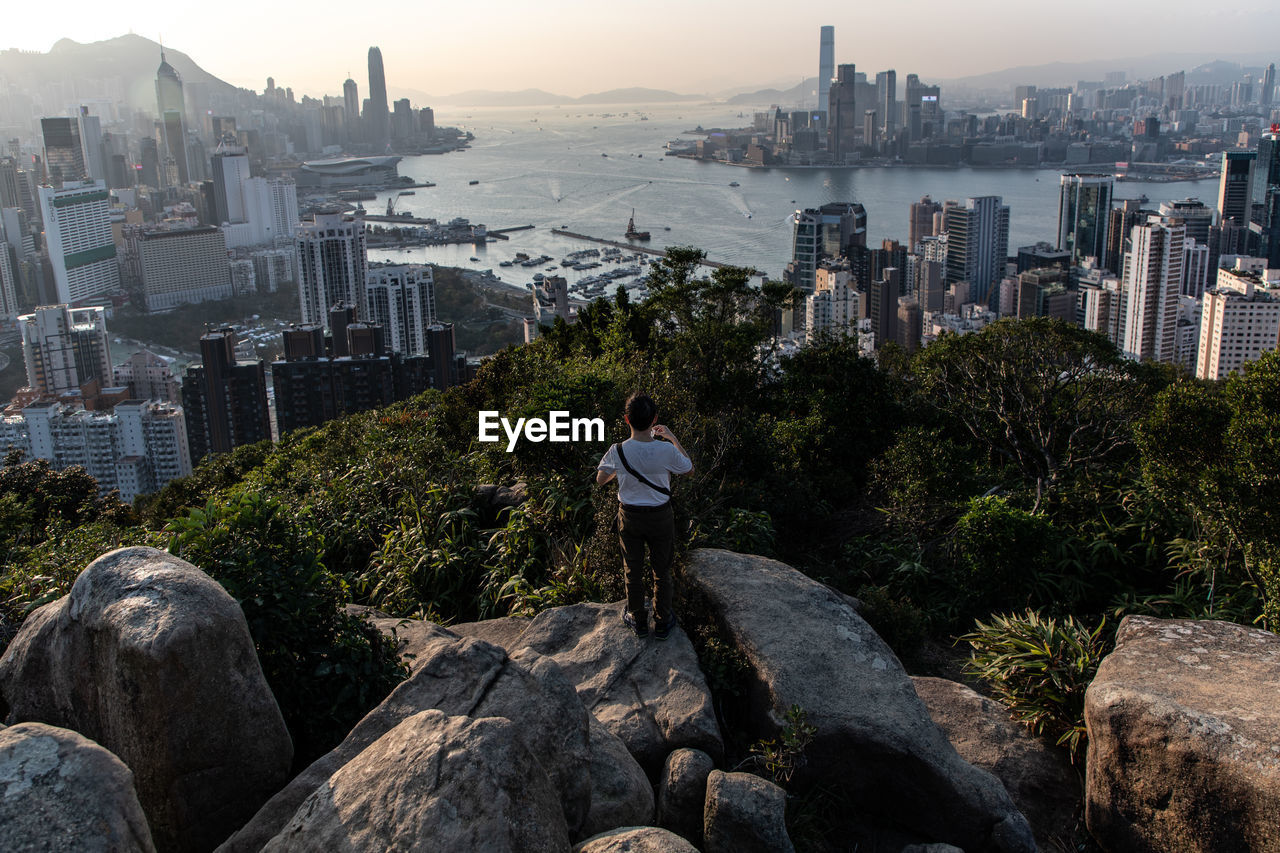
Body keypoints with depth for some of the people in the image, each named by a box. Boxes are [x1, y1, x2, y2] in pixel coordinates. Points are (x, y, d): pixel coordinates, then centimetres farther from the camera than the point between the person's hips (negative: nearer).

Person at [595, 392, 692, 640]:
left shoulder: (617, 451, -19)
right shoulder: (666, 450, -23)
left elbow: (600, 479, -1)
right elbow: (689, 468, -1)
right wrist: (672, 438, 4)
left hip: (629, 517, 1)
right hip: (660, 518, -1)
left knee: (633, 571, 19)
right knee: (662, 571, 18)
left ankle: (638, 621, 36)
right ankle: (662, 623, 32)